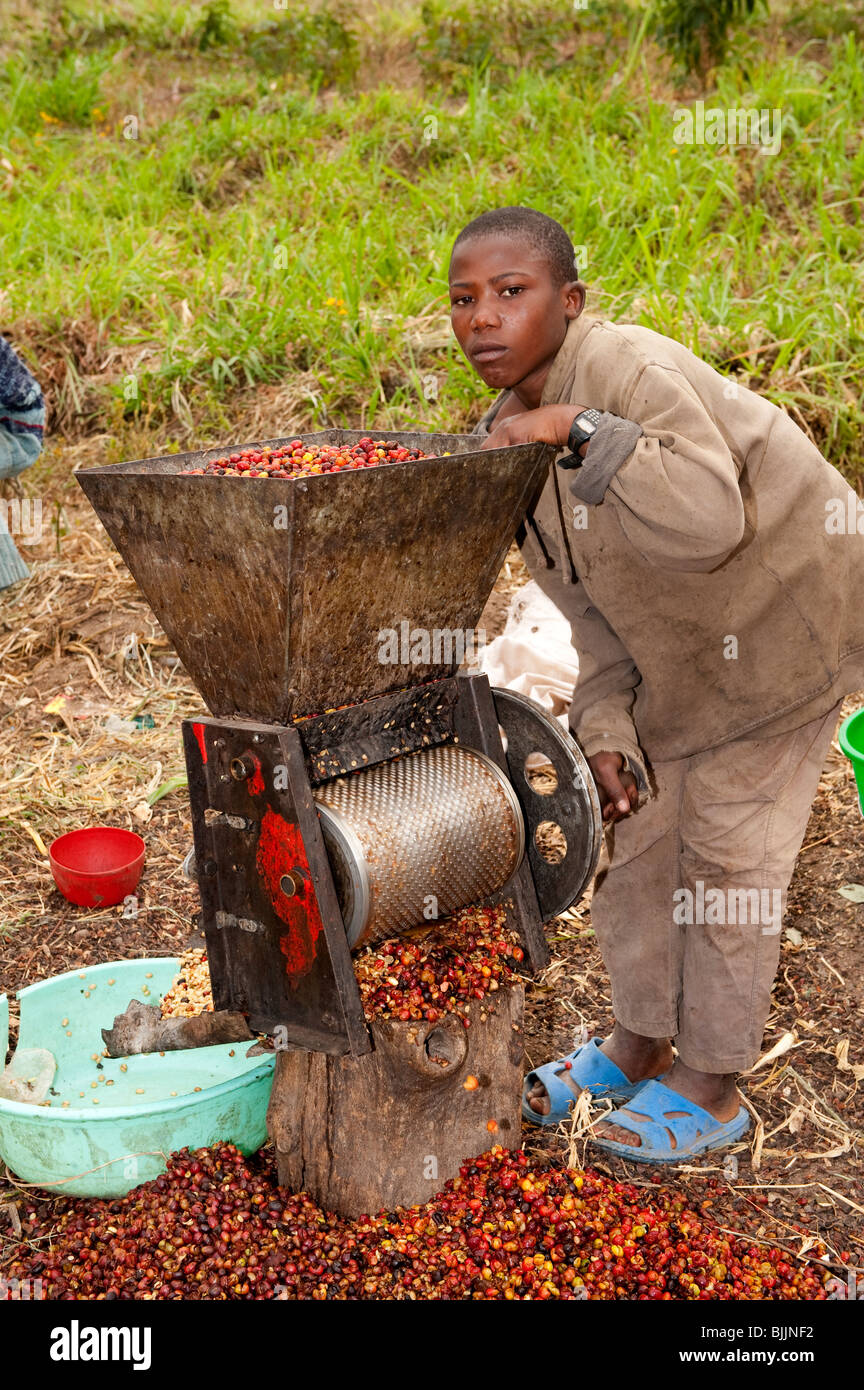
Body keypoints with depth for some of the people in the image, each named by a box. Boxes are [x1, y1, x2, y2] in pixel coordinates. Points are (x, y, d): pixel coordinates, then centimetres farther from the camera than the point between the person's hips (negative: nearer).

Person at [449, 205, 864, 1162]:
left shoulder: (631, 371, -27)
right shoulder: (506, 436, -2)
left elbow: (708, 521, -43)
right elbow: (590, 606, 3)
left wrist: (580, 430, -41)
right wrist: (605, 728, -5)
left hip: (782, 617, -8)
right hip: (674, 653, 8)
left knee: (729, 851, 0)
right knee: (635, 834, 12)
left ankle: (710, 1086, 18)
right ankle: (639, 1044, 33)